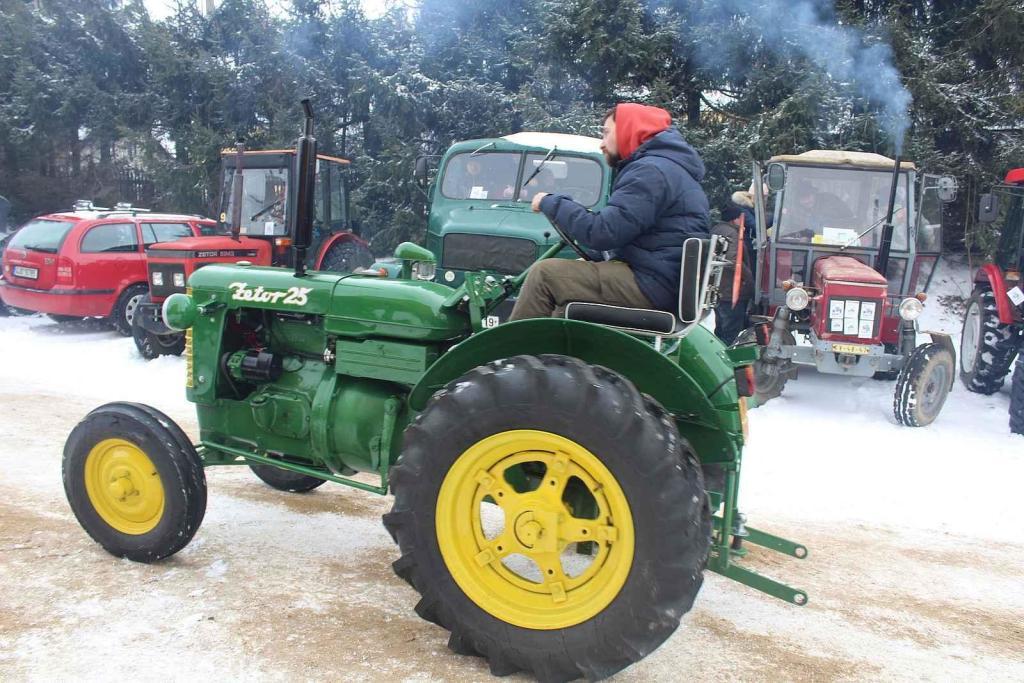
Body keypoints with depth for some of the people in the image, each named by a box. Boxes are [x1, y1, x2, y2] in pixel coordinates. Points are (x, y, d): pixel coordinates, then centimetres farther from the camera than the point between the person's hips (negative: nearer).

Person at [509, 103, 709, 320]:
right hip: (661, 280, 11)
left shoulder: (652, 170, -13)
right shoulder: (663, 165, 22)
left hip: (653, 285, -11)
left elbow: (602, 232, -20)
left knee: (545, 273, -13)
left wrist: (550, 204, -8)